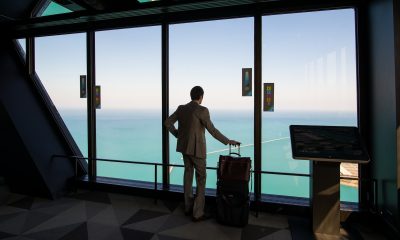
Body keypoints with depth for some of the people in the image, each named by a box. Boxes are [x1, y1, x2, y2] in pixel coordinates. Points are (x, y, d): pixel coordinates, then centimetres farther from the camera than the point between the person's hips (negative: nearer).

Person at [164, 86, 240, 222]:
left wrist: (178, 135, 17)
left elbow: (167, 123, 5)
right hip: (197, 148, -7)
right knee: (201, 179, 5)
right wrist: (228, 141, -8)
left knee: (188, 174, 18)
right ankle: (197, 213, 11)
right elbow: (212, 131, -18)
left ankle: (188, 207, 29)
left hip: (184, 146, 7)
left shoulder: (181, 108, 2)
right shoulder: (202, 110, -18)